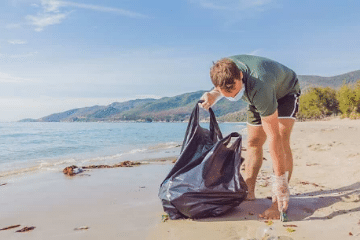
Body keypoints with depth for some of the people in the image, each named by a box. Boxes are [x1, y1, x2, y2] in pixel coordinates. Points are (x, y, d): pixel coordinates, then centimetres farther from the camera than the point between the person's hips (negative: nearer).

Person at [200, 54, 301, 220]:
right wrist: (213, 95, -23)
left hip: (285, 92, -6)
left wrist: (280, 179, -41)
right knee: (254, 142, 2)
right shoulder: (223, 69, -30)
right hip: (257, 98, 6)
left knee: (281, 140, -23)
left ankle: (280, 203, -20)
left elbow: (274, 138, -43)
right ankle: (248, 192, 11)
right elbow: (223, 88, 0)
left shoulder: (259, 87, -47)